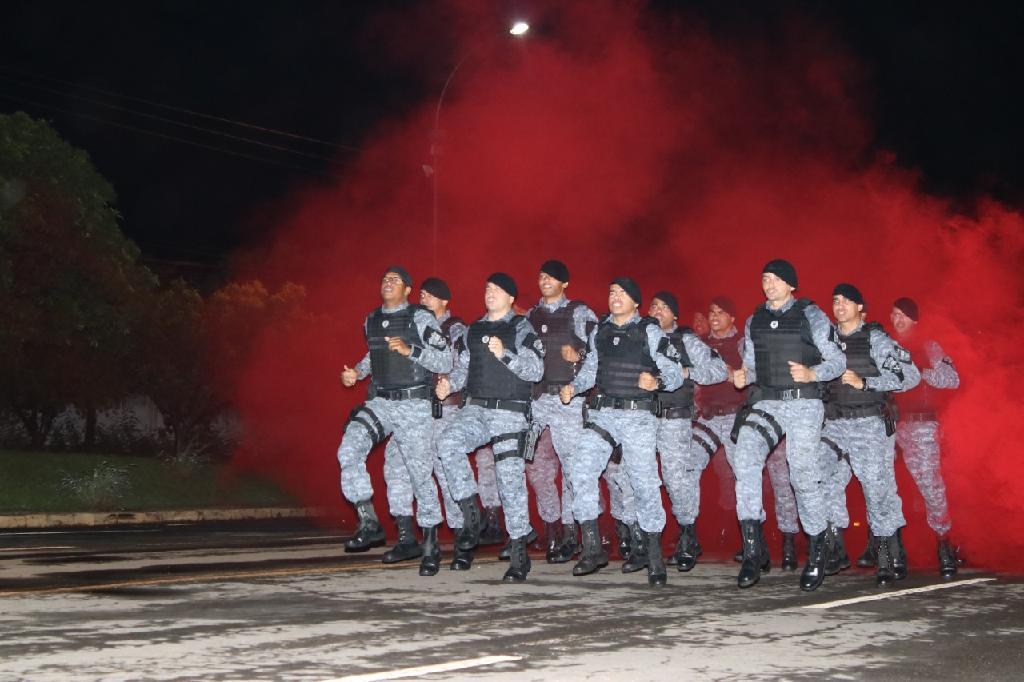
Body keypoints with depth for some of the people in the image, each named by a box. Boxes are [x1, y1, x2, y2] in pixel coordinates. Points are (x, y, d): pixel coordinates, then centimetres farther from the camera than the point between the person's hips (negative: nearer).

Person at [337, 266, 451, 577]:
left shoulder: (420, 318, -5)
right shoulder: (371, 321, 12)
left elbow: (445, 363, -10)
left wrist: (410, 350, -21)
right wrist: (357, 372, 13)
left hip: (413, 405, -4)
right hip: (379, 403, 4)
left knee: (420, 472, 1)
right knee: (349, 451, -20)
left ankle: (430, 542, 16)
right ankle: (368, 523, -13)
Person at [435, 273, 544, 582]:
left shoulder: (521, 328, 1)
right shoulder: (473, 330, 17)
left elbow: (536, 370, -7)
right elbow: (463, 367, 16)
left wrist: (504, 354, -20)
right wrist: (449, 383, -5)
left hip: (510, 412, -4)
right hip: (475, 408, 4)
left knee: (510, 478, -7)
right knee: (448, 443, -24)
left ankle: (519, 554, 1)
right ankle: (471, 516, -12)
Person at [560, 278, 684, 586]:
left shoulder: (650, 332, 0)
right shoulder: (599, 332, 14)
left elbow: (675, 373, -2)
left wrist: (657, 381, -22)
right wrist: (574, 387, 3)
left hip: (637, 416, -4)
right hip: (601, 414, 4)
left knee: (644, 483, -3)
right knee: (582, 473, -12)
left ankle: (654, 557, 8)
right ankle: (592, 549, -6)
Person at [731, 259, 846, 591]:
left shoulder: (811, 316, 2)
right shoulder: (754, 321, 14)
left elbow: (838, 361, 1)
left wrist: (812, 373, -17)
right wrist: (743, 377, -2)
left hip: (803, 404, -3)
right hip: (765, 403, 3)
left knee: (803, 473, -6)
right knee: (745, 457, -21)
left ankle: (819, 545, 17)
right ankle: (753, 547, -19)